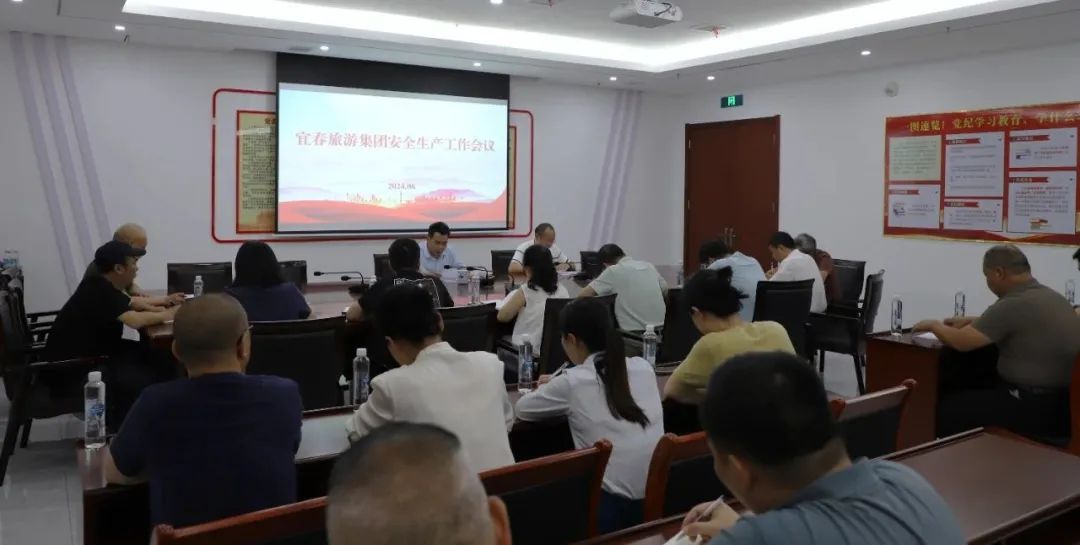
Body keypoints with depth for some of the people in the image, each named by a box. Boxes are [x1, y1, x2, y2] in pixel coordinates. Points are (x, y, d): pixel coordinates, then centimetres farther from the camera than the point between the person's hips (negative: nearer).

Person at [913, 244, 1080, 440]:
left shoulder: (1013, 304, -21)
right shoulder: (1052, 296, 9)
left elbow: (961, 342, -17)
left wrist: (934, 325, 2)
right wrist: (971, 320, 27)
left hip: (1034, 408, -9)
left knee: (947, 407, 1)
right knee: (974, 391, 24)